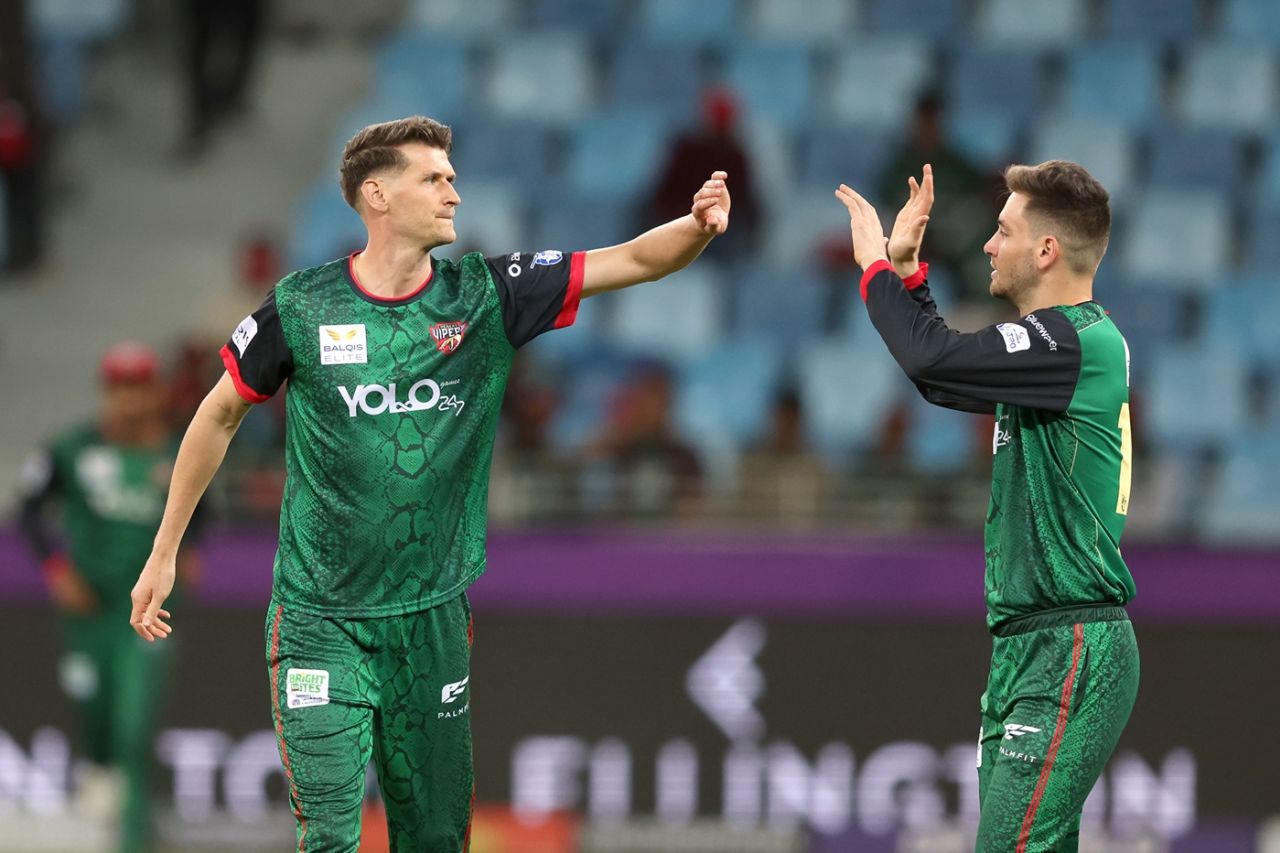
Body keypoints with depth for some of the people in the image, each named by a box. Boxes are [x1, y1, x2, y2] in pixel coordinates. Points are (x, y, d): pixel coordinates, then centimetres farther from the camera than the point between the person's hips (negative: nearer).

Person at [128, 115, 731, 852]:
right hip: (323, 619, -3)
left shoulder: (488, 295, -1)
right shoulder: (302, 309, -6)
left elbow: (636, 260, -7)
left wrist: (700, 226, -28)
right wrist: (163, 555, 9)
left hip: (433, 617, 3)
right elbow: (220, 416, 7)